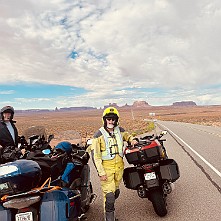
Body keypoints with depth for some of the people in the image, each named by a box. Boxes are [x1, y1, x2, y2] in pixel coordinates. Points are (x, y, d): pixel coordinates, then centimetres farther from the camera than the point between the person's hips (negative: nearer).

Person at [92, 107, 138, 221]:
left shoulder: (120, 130, 2)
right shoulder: (98, 135, -12)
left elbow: (128, 136, 24)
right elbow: (95, 155, -12)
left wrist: (132, 140, -1)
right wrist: (101, 172, -15)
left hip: (119, 166, 5)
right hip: (106, 167, -5)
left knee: (115, 191, 19)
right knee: (109, 193, -4)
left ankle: (109, 205, 45)